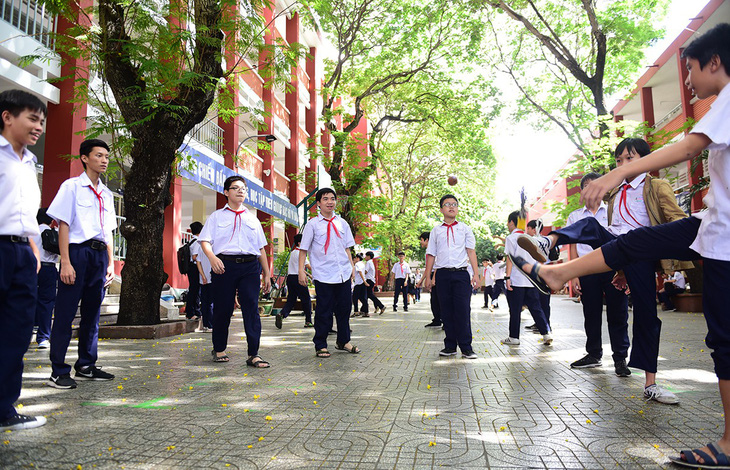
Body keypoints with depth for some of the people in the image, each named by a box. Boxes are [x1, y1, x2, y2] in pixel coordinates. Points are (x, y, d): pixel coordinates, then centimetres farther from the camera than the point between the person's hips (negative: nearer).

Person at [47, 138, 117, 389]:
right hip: (78, 251, -6)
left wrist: (110, 263, 14)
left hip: (99, 255, 6)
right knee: (65, 314, -3)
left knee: (92, 313, 12)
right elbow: (63, 225, -8)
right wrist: (65, 262, -15)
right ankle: (58, 371, 5)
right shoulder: (72, 186, -2)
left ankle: (86, 366, 22)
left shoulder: (106, 194, 16)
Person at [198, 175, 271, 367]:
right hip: (225, 265, -1)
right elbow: (205, 241, 2)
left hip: (250, 266, 2)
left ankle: (254, 354, -6)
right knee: (222, 308, 4)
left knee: (251, 308, -7)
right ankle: (219, 349, 23)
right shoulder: (217, 216, 13)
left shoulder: (252, 218, 20)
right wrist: (212, 257, -19)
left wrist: (266, 274, 15)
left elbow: (261, 248, 19)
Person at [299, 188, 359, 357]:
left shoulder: (342, 223, 12)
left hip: (343, 273, 4)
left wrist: (352, 265, 11)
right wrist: (301, 270, -5)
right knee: (324, 311, 0)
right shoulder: (312, 224, 0)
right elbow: (303, 249, 1)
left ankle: (343, 341, 27)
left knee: (344, 308, 10)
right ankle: (320, 345, 14)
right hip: (323, 275, -4)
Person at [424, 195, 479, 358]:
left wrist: (476, 274, -2)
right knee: (446, 311, 5)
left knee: (463, 311, -5)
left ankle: (466, 347, 2)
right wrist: (428, 276, 7)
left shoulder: (465, 228, 11)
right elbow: (431, 254, 12)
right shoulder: (436, 231, 12)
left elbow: (471, 251, 7)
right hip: (442, 274, 1)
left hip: (461, 273, -1)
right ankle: (450, 346, 14)